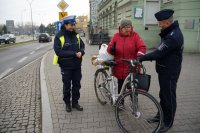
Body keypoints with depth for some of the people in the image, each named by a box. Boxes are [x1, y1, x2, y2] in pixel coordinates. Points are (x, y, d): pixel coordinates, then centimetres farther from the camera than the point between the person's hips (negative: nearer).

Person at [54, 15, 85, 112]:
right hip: (66, 66, -4)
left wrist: (81, 52, -14)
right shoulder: (59, 36, -10)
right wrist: (74, 53, -22)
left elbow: (82, 46, 10)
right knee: (67, 86, 10)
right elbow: (58, 51, -18)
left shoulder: (76, 35, 5)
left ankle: (75, 102, 30)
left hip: (77, 65, 4)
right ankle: (67, 103, 28)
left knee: (77, 85, 13)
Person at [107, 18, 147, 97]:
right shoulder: (116, 36, 4)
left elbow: (142, 47, -9)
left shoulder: (135, 35, -1)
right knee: (121, 87, 14)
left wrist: (139, 56, -28)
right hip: (120, 68, 2)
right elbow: (109, 48, 6)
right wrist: (112, 49, -18)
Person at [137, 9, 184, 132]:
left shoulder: (174, 36, -26)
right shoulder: (171, 31, 7)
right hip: (164, 70, 10)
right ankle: (161, 115, 38)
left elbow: (159, 53, -27)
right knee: (163, 94, 21)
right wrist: (146, 57, 3)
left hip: (170, 72, -10)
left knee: (169, 96, 5)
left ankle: (168, 122, 23)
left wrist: (142, 58, -18)